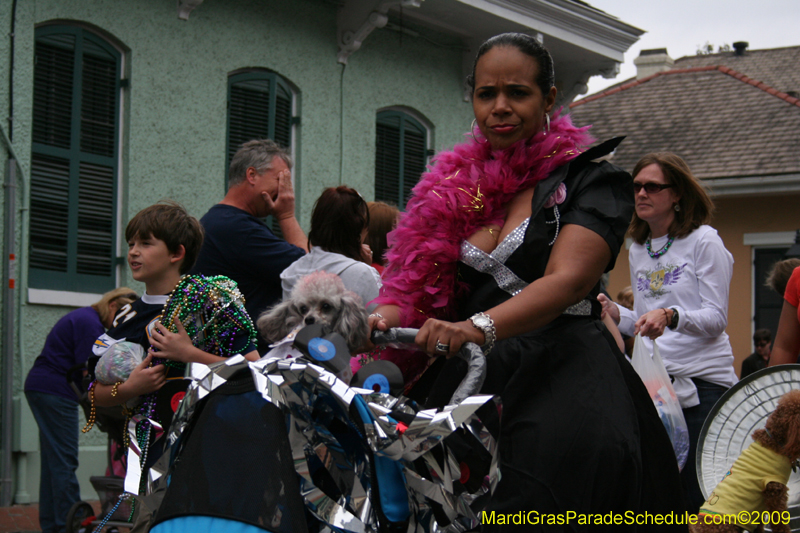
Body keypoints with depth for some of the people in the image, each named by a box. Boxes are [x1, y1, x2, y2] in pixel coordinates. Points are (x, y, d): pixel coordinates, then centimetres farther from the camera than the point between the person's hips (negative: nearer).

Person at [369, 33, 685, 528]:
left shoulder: (590, 179, 3)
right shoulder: (452, 187, 18)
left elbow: (569, 279, -13)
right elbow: (414, 281, 11)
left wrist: (481, 327, -30)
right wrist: (386, 318, -14)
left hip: (562, 377, -4)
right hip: (468, 381, 4)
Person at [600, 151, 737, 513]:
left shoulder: (704, 242, -3)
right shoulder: (638, 250, 16)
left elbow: (716, 319, -9)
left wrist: (670, 317, -26)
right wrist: (616, 313, 2)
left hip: (703, 381, -6)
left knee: (698, 495, -7)